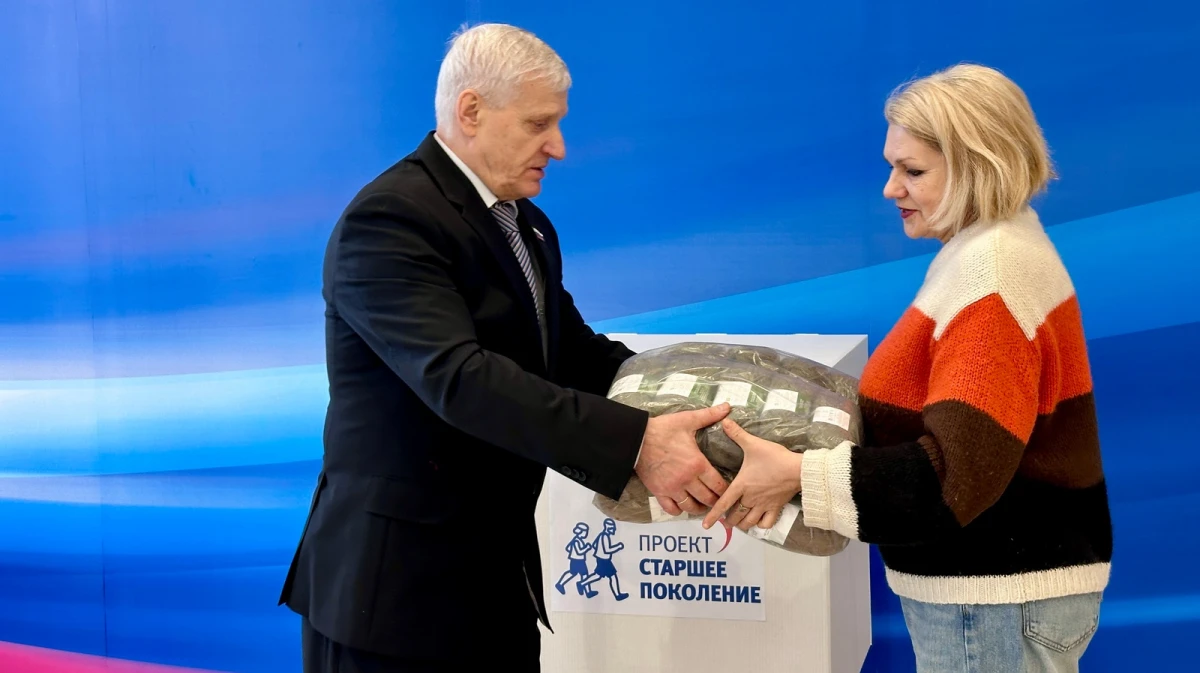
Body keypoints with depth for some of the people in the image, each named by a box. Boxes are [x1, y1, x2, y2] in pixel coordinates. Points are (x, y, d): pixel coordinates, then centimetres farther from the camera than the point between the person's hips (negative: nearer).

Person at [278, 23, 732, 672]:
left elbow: (577, 354, 9)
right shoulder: (387, 221, -19)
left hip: (499, 569, 8)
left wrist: (684, 406, -7)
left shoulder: (528, 227, 12)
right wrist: (634, 442, -36)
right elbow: (459, 379, -31)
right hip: (393, 580, -8)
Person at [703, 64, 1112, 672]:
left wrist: (801, 476, -26)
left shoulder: (992, 273, -22)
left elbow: (954, 476, -27)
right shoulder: (988, 250, 10)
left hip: (999, 601, -10)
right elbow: (933, 410, 12)